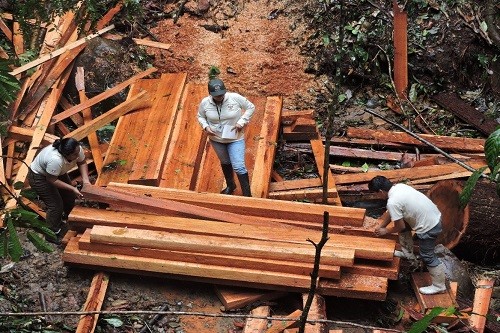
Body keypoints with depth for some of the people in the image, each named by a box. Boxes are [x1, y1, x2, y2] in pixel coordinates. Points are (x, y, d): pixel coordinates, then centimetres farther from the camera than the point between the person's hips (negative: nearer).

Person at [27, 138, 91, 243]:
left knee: (70, 197, 13)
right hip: (39, 177, -7)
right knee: (56, 205, -7)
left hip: (58, 172, 7)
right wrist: (72, 188, -29)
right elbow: (52, 180, -31)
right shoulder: (55, 160, -44)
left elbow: (82, 163, -5)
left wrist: (85, 180, -17)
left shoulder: (77, 149, -25)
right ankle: (53, 234, 10)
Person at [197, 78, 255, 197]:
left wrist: (242, 122, -20)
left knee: (239, 167, -8)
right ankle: (230, 185, 49)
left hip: (235, 138, -3)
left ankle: (247, 195, 5)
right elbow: (200, 116, 4)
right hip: (216, 139, 3)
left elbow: (251, 107, -10)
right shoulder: (205, 103, -16)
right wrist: (205, 127, -16)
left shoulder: (235, 98, -23)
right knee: (225, 162, 24)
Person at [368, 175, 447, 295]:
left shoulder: (392, 202, -24)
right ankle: (408, 253, 39)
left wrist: (385, 231, 6)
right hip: (434, 216, 9)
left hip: (429, 226, -9)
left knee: (427, 256, 6)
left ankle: (439, 286, 18)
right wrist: (380, 226, 21)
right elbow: (391, 213, 18)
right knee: (404, 223, 25)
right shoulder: (399, 186, 4)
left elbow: (400, 227, -11)